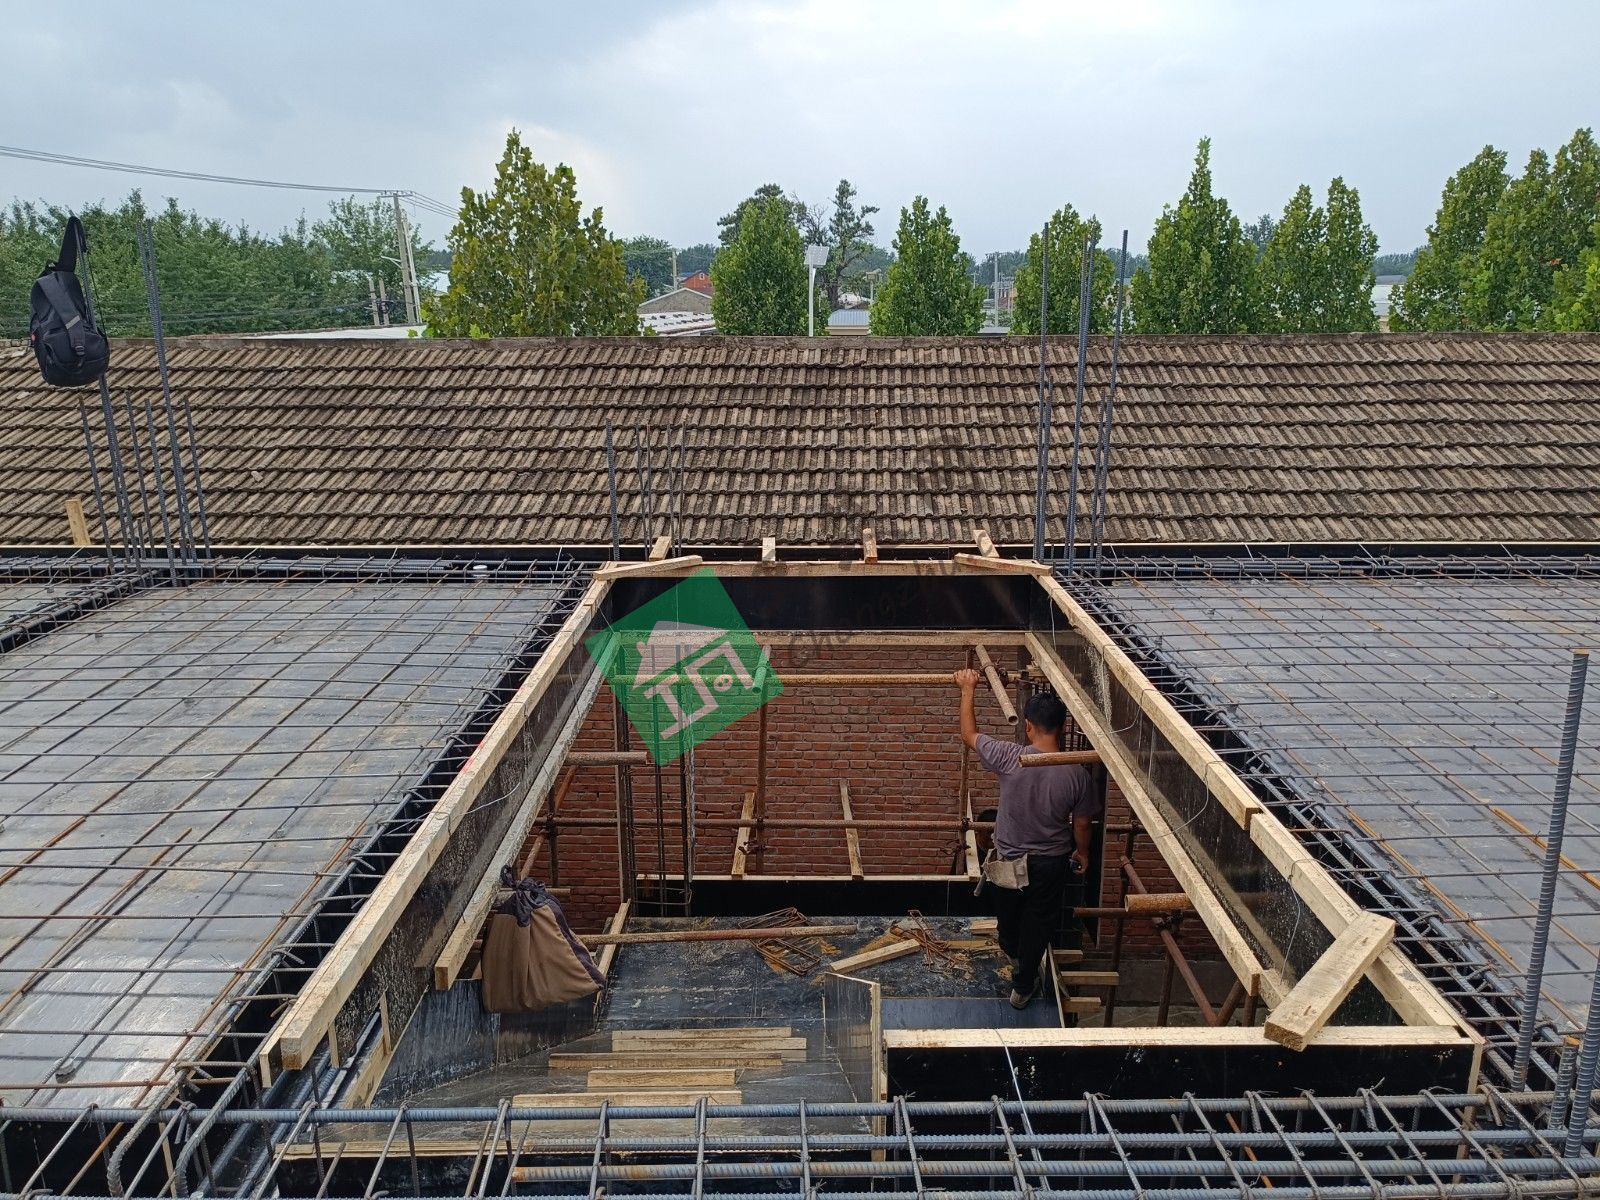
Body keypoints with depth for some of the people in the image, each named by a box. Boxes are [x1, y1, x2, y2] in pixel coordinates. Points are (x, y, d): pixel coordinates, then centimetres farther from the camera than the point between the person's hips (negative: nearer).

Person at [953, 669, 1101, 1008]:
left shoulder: (1010, 758, -25)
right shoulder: (1078, 773, -21)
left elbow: (969, 734, -8)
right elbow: (1082, 824, -7)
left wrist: (968, 690, 2)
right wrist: (1082, 853, 14)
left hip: (1010, 859, 1)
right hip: (1052, 862, -1)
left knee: (1008, 915, 29)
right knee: (1038, 923, 21)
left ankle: (1014, 958, 58)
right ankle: (1023, 986, 35)